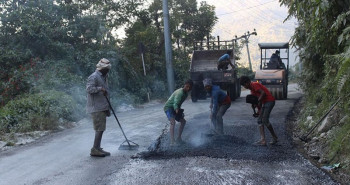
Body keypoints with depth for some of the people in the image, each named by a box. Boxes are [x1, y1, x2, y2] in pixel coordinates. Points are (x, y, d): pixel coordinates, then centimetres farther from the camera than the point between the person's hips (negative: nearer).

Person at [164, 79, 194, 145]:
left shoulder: (185, 93, 5)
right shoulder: (180, 93, -26)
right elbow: (175, 103, -42)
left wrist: (180, 111, 18)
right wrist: (177, 109, -60)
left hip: (174, 109, 10)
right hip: (168, 107, -10)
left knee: (183, 121, 13)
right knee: (172, 122, -30)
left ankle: (178, 138, 20)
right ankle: (172, 141, -38)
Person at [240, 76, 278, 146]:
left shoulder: (254, 85, -11)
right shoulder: (252, 90, 18)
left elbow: (263, 93, -23)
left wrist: (259, 101, -14)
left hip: (270, 101, -10)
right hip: (264, 103, 10)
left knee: (265, 120, -14)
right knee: (260, 120, 3)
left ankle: (275, 138, 1)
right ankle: (263, 140, -3)